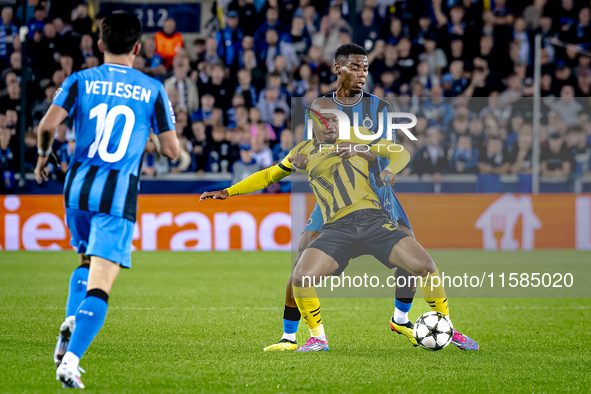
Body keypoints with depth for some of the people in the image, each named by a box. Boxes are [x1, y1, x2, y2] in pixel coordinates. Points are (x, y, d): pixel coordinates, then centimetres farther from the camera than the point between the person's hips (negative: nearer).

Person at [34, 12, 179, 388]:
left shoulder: (80, 81, 4)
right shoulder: (153, 90, 2)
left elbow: (47, 124, -9)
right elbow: (173, 151, 2)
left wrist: (43, 157, 11)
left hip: (79, 187, 3)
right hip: (119, 194, -3)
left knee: (87, 263, 28)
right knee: (99, 286, -7)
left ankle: (71, 322, 2)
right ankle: (70, 359, -23)